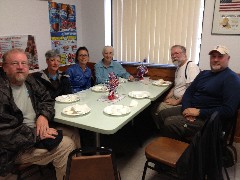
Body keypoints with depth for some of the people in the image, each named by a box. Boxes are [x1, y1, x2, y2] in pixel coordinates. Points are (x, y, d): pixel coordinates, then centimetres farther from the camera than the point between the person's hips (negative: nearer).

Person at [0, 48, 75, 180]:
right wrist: (37, 135, -23)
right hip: (17, 147, -7)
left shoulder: (30, 81, 4)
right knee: (66, 145, -19)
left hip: (37, 130, 8)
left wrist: (44, 115, -11)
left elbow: (46, 99, 11)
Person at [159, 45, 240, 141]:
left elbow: (228, 110, -20)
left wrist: (199, 112, -20)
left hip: (208, 119, -9)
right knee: (163, 114, 2)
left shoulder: (232, 79, -10)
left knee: (170, 123, -25)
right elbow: (188, 92, 13)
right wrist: (187, 109, -8)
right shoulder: (203, 73, 15)